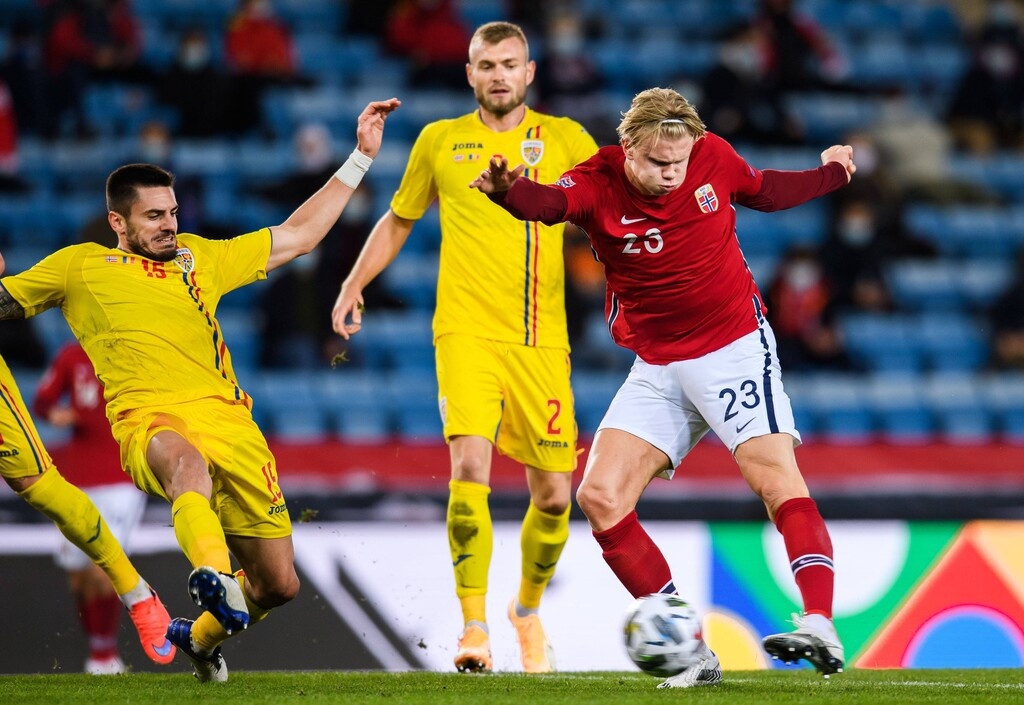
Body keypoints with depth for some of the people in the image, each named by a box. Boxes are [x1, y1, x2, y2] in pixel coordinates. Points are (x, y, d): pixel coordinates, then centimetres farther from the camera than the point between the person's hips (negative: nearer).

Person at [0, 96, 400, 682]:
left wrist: (362, 155, 29)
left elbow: (297, 236, 30)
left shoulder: (201, 258, 25)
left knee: (279, 585, 4)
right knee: (187, 460, -44)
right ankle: (213, 577, -68)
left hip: (230, 421, 5)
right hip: (151, 420, -4)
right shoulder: (81, 267, 17)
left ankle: (201, 636, 33)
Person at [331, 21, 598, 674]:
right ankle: (474, 626, -16)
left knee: (554, 493, 3)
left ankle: (529, 608, 31)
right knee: (470, 464, -22)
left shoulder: (565, 139, 7)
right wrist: (355, 284, 12)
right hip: (467, 331, -1)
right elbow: (399, 219, 22)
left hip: (542, 338, 1)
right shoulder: (440, 141, 9)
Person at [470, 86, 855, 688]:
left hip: (735, 348, -2)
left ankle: (820, 627, -28)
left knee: (775, 475, -21)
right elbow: (550, 202, -38)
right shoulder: (599, 184, -13)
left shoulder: (713, 156, -6)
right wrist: (508, 191, -59)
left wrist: (828, 174, 18)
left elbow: (762, 191, 19)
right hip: (658, 368, 2)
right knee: (600, 497, -8)